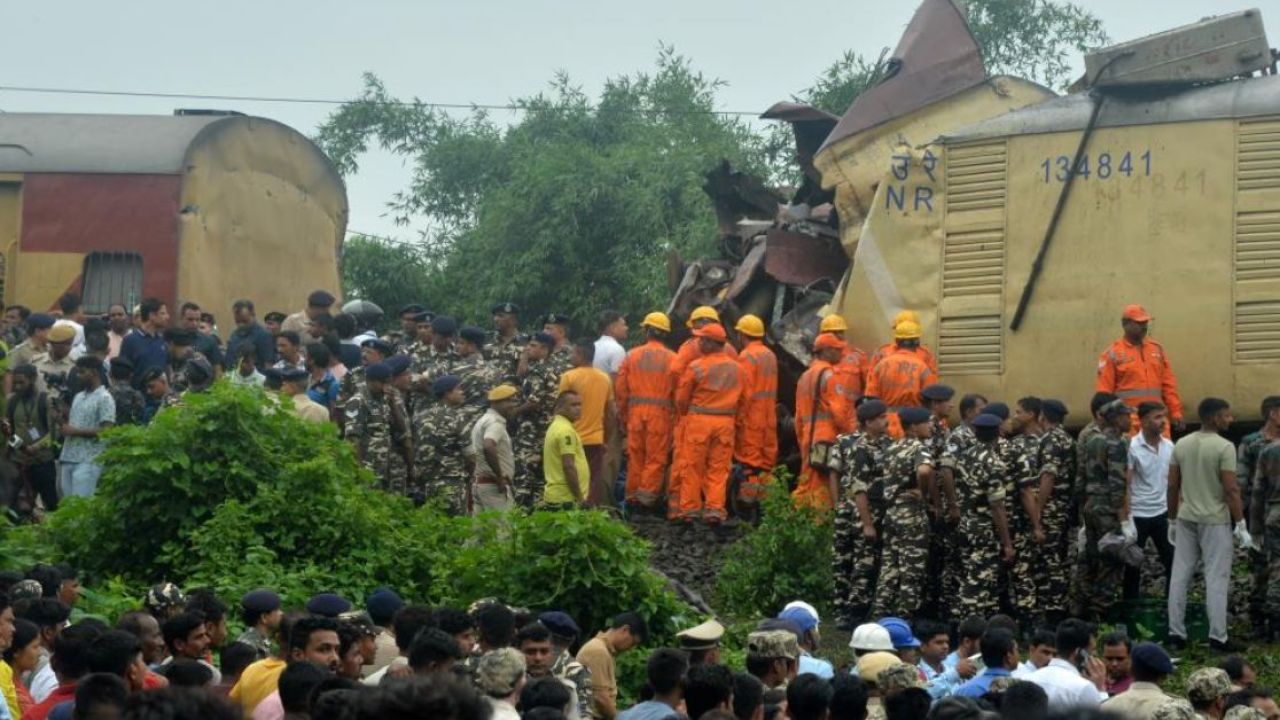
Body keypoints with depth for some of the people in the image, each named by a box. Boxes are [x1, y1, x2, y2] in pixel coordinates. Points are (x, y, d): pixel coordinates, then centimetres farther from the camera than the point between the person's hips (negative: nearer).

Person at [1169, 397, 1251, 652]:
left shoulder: (1181, 445, 5)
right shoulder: (1224, 447, -13)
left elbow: (1172, 486, 8)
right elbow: (1231, 489, -15)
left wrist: (1173, 520, 17)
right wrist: (1241, 526, -9)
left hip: (1186, 519, 6)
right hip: (1215, 521, -6)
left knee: (1179, 576, 9)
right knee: (1216, 579, 0)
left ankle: (1175, 633, 13)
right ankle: (1217, 637, 1)